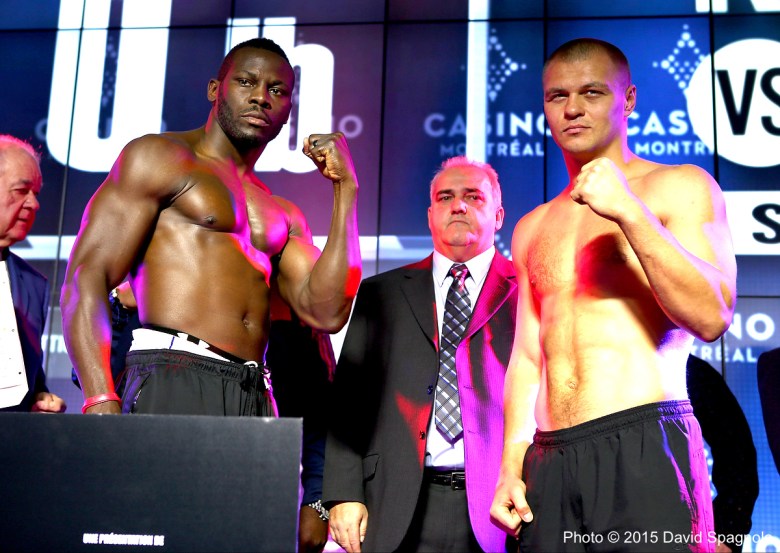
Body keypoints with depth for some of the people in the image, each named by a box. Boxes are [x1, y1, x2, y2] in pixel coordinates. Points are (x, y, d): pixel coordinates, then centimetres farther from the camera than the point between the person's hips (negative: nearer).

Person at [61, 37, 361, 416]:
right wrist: (101, 401, -17)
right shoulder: (160, 158, 6)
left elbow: (326, 313, 7)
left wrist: (344, 189, 8)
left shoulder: (283, 216, 21)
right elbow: (85, 278, -4)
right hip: (172, 384, -5)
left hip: (255, 398, 5)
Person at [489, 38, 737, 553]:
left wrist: (629, 213, -14)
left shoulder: (680, 187, 3)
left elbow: (712, 317, -8)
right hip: (549, 462, 4)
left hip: (646, 447, -4)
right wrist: (512, 465, 8)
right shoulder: (533, 229, 17)